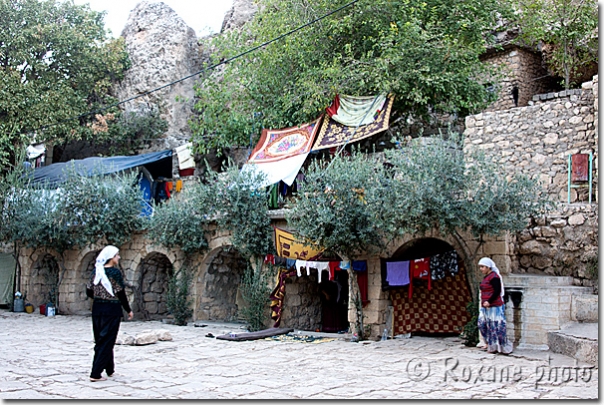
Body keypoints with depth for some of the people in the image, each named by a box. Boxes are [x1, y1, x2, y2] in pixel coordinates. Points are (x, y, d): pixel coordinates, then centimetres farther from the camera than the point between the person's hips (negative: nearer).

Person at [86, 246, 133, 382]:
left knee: (100, 340, 16)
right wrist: (129, 310, -2)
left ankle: (109, 369, 31)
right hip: (112, 309, -7)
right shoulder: (115, 272, -13)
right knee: (107, 341, -1)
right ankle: (95, 374, -4)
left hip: (97, 309, 7)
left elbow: (89, 292, 7)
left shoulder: (96, 271, 4)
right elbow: (121, 294, -12)